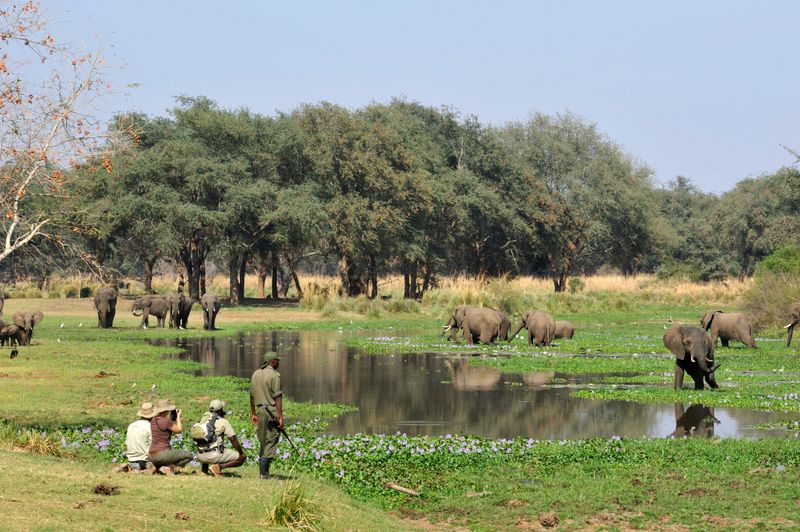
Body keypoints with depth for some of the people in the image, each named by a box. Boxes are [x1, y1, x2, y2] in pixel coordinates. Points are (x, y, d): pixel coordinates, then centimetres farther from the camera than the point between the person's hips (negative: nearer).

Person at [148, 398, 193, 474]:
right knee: (189, 455, -1)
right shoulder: (166, 421, -15)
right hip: (162, 454, -8)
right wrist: (178, 416, 10)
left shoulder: (153, 420, 11)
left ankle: (158, 468, 10)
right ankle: (167, 467, -9)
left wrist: (171, 418, 18)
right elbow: (179, 430, -1)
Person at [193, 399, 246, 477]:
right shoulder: (223, 421, -3)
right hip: (214, 455, -6)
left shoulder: (203, 419, 13)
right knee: (241, 458, 2)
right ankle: (219, 466, -14)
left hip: (200, 456, 6)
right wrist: (241, 452, 10)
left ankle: (204, 469, 17)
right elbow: (233, 439, -3)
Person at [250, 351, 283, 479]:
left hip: (260, 410, 7)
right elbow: (277, 397, -14)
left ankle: (263, 472, 14)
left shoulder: (255, 374, 12)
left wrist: (253, 413, 22)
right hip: (272, 412, -7)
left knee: (264, 441, 14)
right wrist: (280, 417, -14)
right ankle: (264, 473, -6)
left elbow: (252, 395, 15)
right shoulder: (274, 375, -10)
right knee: (271, 442, -3)